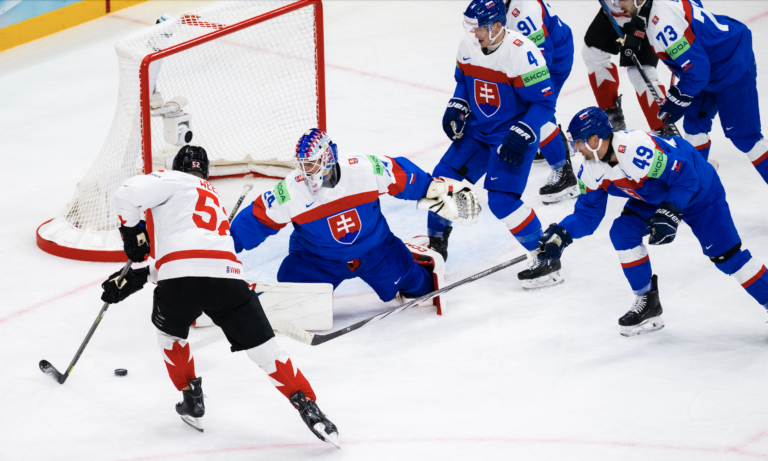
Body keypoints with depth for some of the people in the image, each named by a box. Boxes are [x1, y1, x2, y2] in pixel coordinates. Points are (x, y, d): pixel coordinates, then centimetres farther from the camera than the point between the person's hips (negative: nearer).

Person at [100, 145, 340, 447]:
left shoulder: (173, 181, 19)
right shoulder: (213, 198, 39)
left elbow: (128, 193, 1)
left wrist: (132, 231, 17)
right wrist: (136, 276, 42)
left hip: (181, 280, -4)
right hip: (227, 275, 4)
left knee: (169, 329, 28)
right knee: (261, 345, 6)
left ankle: (192, 400, 27)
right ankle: (307, 406, -6)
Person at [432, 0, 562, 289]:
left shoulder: (522, 53, -25)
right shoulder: (468, 46, -3)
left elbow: (544, 102, -21)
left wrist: (520, 137, -27)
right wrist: (456, 109, 0)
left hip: (513, 136, -7)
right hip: (477, 130, 7)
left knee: (502, 200, -18)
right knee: (444, 179, 6)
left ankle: (547, 260, -7)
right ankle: (435, 247, 28)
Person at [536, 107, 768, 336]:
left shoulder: (638, 148, -39)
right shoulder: (592, 171, -13)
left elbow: (685, 177, -33)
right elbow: (587, 213, -4)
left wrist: (669, 214, -41)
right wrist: (562, 234, -19)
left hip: (699, 189, -7)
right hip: (654, 195, 7)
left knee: (724, 254, -10)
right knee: (623, 232, -8)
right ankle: (648, 303, 5)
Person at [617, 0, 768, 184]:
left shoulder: (662, 24, -31)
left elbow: (696, 69, -29)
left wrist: (676, 101, -15)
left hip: (733, 71, -10)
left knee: (743, 134, -5)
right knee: (695, 122, 15)